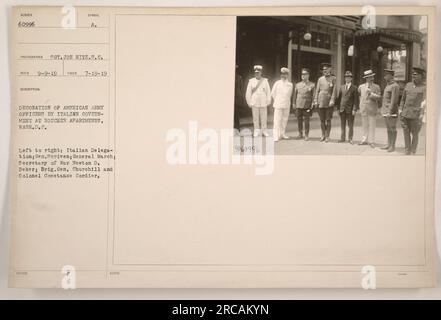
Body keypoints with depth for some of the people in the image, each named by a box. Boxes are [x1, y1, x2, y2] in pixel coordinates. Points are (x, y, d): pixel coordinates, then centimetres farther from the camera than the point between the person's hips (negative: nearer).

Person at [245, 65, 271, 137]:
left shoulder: (265, 81, 4)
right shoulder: (251, 81, 3)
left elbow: (268, 92, 7)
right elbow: (248, 93, 5)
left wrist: (268, 102, 2)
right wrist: (249, 103, 2)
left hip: (263, 103, 0)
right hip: (254, 103, 0)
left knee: (264, 118, 2)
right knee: (255, 118, 2)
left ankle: (264, 131, 11)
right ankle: (256, 131, 10)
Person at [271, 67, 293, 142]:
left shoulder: (290, 84, 5)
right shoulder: (277, 83, 0)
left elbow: (289, 95, 15)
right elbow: (273, 93, 8)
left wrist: (286, 101, 13)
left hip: (286, 105, 3)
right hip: (278, 104, -3)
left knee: (285, 120, 7)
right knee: (277, 120, -7)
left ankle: (283, 134, 19)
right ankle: (276, 136, -7)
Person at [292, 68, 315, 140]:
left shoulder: (312, 85, 2)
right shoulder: (298, 84, 12)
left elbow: (313, 95, 2)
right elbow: (295, 94, 15)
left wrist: (312, 104, -5)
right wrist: (294, 103, 10)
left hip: (307, 106, -3)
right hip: (298, 105, 3)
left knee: (306, 120, -3)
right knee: (299, 120, 7)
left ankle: (306, 135, 4)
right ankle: (300, 133, 20)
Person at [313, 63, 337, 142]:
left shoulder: (333, 78, 3)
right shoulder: (320, 79, 13)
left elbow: (334, 90, -5)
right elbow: (317, 90, 12)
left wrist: (332, 100, -14)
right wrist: (315, 101, 4)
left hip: (329, 103, -3)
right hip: (321, 102, 3)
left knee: (328, 120, -1)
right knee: (322, 120, 6)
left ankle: (327, 136, 6)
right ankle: (323, 135, 18)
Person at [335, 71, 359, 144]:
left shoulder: (354, 88, 1)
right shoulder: (341, 87, 11)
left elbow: (356, 100, -3)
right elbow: (338, 98, 12)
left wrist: (354, 109, -11)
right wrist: (338, 108, 5)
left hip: (350, 109, -3)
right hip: (342, 109, 3)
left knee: (350, 125, 2)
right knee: (343, 125, 7)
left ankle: (350, 139, 10)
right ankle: (343, 138, 14)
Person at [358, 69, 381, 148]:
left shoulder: (376, 87, 0)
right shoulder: (361, 87, 7)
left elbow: (379, 97, -8)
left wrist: (371, 93, -18)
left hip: (372, 109, -3)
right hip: (363, 109, 3)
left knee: (372, 126, -2)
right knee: (365, 125, 10)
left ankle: (371, 141, 3)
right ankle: (365, 140, 18)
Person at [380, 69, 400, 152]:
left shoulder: (395, 86, -13)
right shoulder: (387, 85, 17)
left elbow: (394, 100, -18)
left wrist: (390, 112, -22)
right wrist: (383, 110, 17)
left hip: (391, 111, -9)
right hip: (385, 110, 9)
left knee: (393, 129, -3)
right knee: (388, 128, 12)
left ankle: (392, 146, 0)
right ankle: (388, 144, 17)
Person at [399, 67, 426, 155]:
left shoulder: (425, 87, -4)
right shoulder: (408, 85, 12)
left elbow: (425, 101, -9)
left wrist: (421, 115, -16)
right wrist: (401, 110, 9)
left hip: (416, 114, -5)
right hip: (405, 113, 5)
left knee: (414, 134, 3)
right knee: (406, 133, 6)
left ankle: (413, 152, 14)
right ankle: (407, 152, 16)